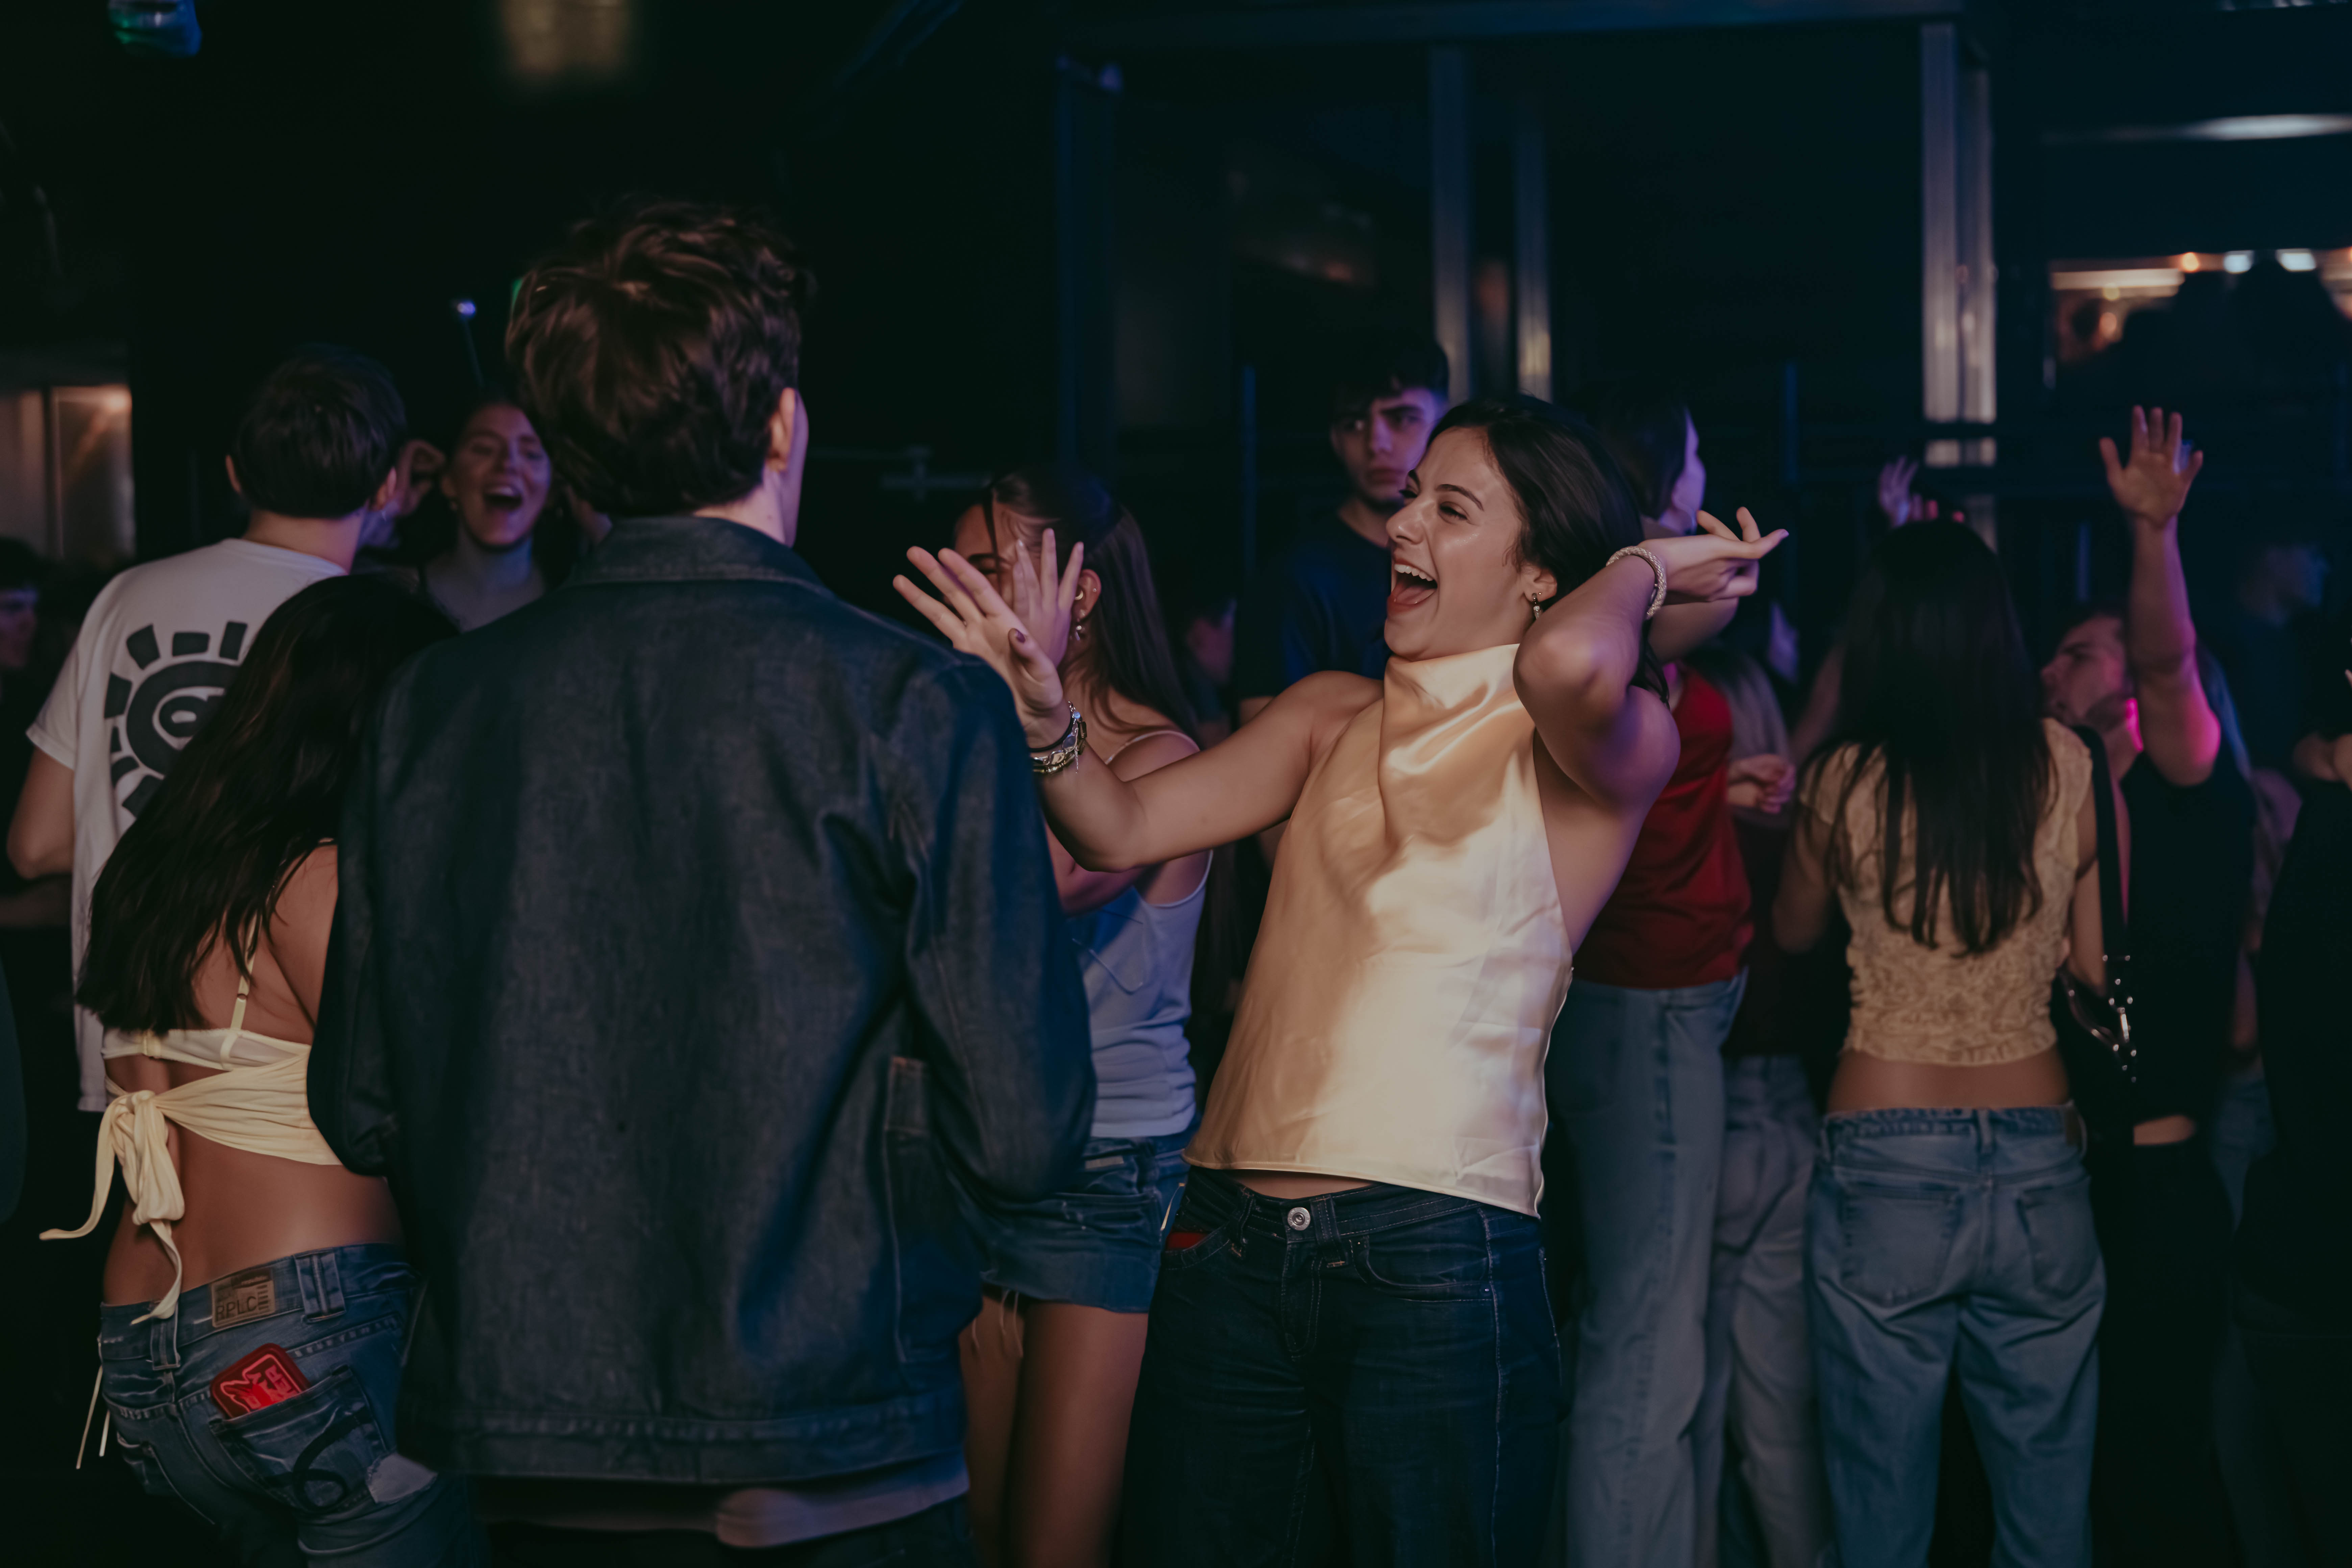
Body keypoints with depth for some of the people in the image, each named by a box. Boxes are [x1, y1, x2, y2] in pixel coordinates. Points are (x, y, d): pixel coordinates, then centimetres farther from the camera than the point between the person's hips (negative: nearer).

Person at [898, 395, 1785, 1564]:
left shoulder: (1601, 749, -2)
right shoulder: (1334, 715, 16)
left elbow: (1568, 665, -27)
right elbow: (1124, 829, 8)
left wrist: (1642, 567, -7)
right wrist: (1041, 711, -11)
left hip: (1432, 1259, -5)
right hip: (1229, 1243, 5)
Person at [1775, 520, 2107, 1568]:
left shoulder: (1847, 780, -7)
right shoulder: (2069, 765, -3)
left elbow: (1794, 932, 11)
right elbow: (2099, 964, 4)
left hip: (1885, 1161, -2)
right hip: (2039, 1160, 2)